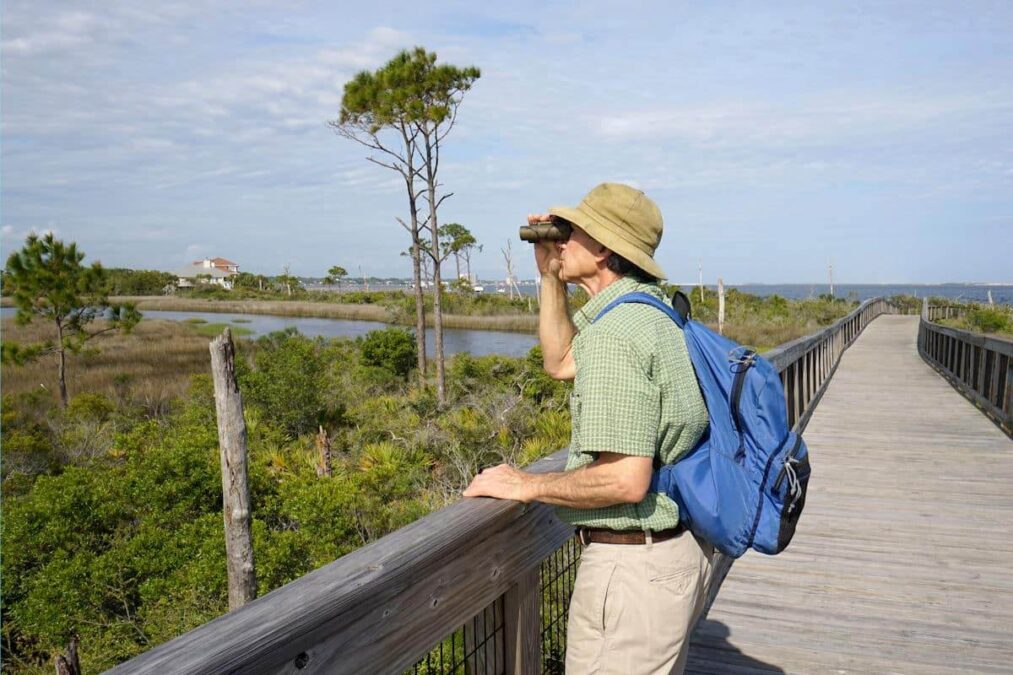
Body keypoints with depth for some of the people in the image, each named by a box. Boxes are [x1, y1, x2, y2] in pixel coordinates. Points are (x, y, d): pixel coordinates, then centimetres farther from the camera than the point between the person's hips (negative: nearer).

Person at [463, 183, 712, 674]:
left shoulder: (614, 333, -23)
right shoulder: (654, 315, 8)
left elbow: (625, 480, -28)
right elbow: (561, 363, 21)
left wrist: (526, 485, -14)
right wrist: (550, 275, 13)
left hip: (632, 564, -10)